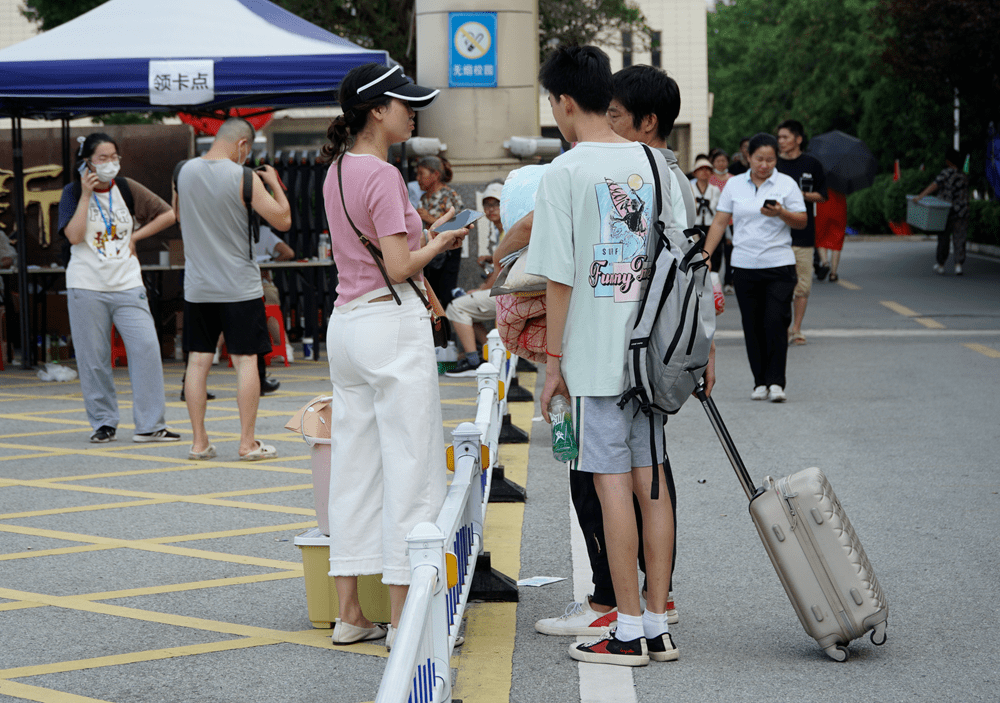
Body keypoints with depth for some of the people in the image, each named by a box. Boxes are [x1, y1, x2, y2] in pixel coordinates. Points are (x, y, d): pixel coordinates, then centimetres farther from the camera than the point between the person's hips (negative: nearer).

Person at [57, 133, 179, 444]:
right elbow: (74, 235, -13)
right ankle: (104, 423, 16)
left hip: (127, 284, 1)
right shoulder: (73, 193, 1)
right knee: (93, 358, 1)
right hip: (87, 286, -1)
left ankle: (150, 425, -4)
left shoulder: (127, 188, 5)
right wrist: (86, 194, -13)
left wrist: (135, 236, 0)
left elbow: (167, 214, 7)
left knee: (146, 348, -10)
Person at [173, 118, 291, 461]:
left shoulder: (183, 172, 2)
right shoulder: (243, 178, -12)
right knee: (245, 360, 1)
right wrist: (274, 184, 6)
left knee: (198, 361, 7)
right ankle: (247, 443, 1)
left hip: (197, 287, 4)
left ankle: (199, 442, 10)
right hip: (240, 286, -4)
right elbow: (282, 220, -9)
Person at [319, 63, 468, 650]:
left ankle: (350, 613, 15)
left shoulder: (337, 171, 13)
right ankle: (402, 619, -2)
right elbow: (398, 267, -18)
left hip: (346, 323, 9)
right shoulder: (383, 176, -15)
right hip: (392, 324, -9)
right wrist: (438, 243, -1)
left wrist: (423, 237, 15)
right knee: (409, 466, -4)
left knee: (354, 466, 11)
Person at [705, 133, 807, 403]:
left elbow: (802, 221, 1)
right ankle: (760, 381, 12)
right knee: (752, 325, 4)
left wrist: (781, 213, -18)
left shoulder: (787, 184, 3)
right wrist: (706, 254, 1)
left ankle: (776, 381, -8)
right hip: (744, 266, 2)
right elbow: (720, 221, 9)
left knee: (776, 321, -11)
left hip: (779, 265, -2)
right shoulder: (734, 185, 9)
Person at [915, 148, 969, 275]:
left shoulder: (947, 173, -9)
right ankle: (958, 265, -8)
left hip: (947, 212, -4)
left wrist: (920, 196, -24)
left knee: (943, 239, 9)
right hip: (962, 212, 4)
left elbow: (934, 186, -19)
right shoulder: (964, 177, 9)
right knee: (959, 240, 4)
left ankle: (940, 265, 18)